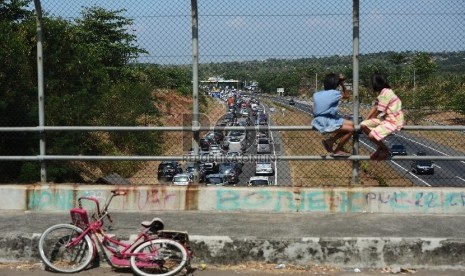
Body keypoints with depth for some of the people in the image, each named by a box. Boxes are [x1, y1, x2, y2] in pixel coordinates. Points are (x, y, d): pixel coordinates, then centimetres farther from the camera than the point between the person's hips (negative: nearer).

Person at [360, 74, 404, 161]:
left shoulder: (385, 93, -20)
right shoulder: (382, 93, 12)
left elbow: (378, 111, -15)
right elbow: (375, 107, 12)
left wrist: (370, 120, 2)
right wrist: (366, 120, 5)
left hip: (394, 121, -10)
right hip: (385, 118, 10)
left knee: (372, 135, -27)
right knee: (363, 125, -2)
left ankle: (385, 150, 2)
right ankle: (381, 147, 10)